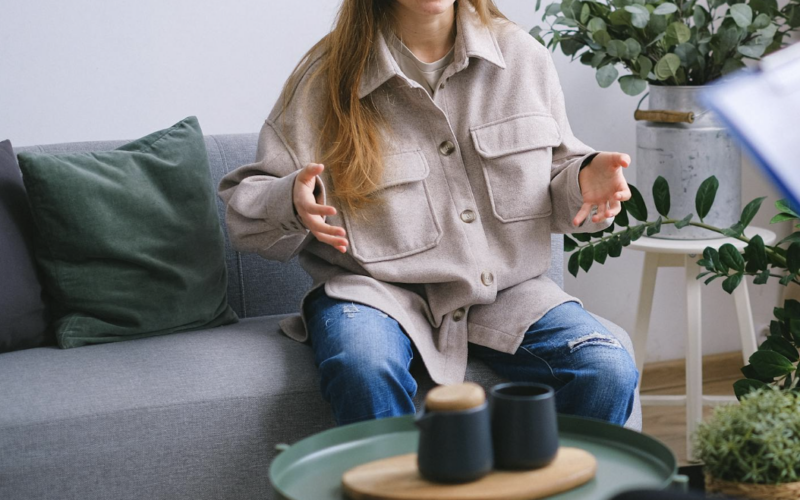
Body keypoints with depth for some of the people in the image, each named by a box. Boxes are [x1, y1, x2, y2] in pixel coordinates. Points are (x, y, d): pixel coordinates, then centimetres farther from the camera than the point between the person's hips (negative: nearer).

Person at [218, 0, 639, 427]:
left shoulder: (523, 57, 7)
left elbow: (556, 180, 19)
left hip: (507, 291, 3)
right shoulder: (326, 76, -1)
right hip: (378, 291, -2)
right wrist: (291, 203, -23)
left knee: (609, 372, -24)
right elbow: (243, 206, 1)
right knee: (365, 373, -37)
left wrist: (585, 179, -6)